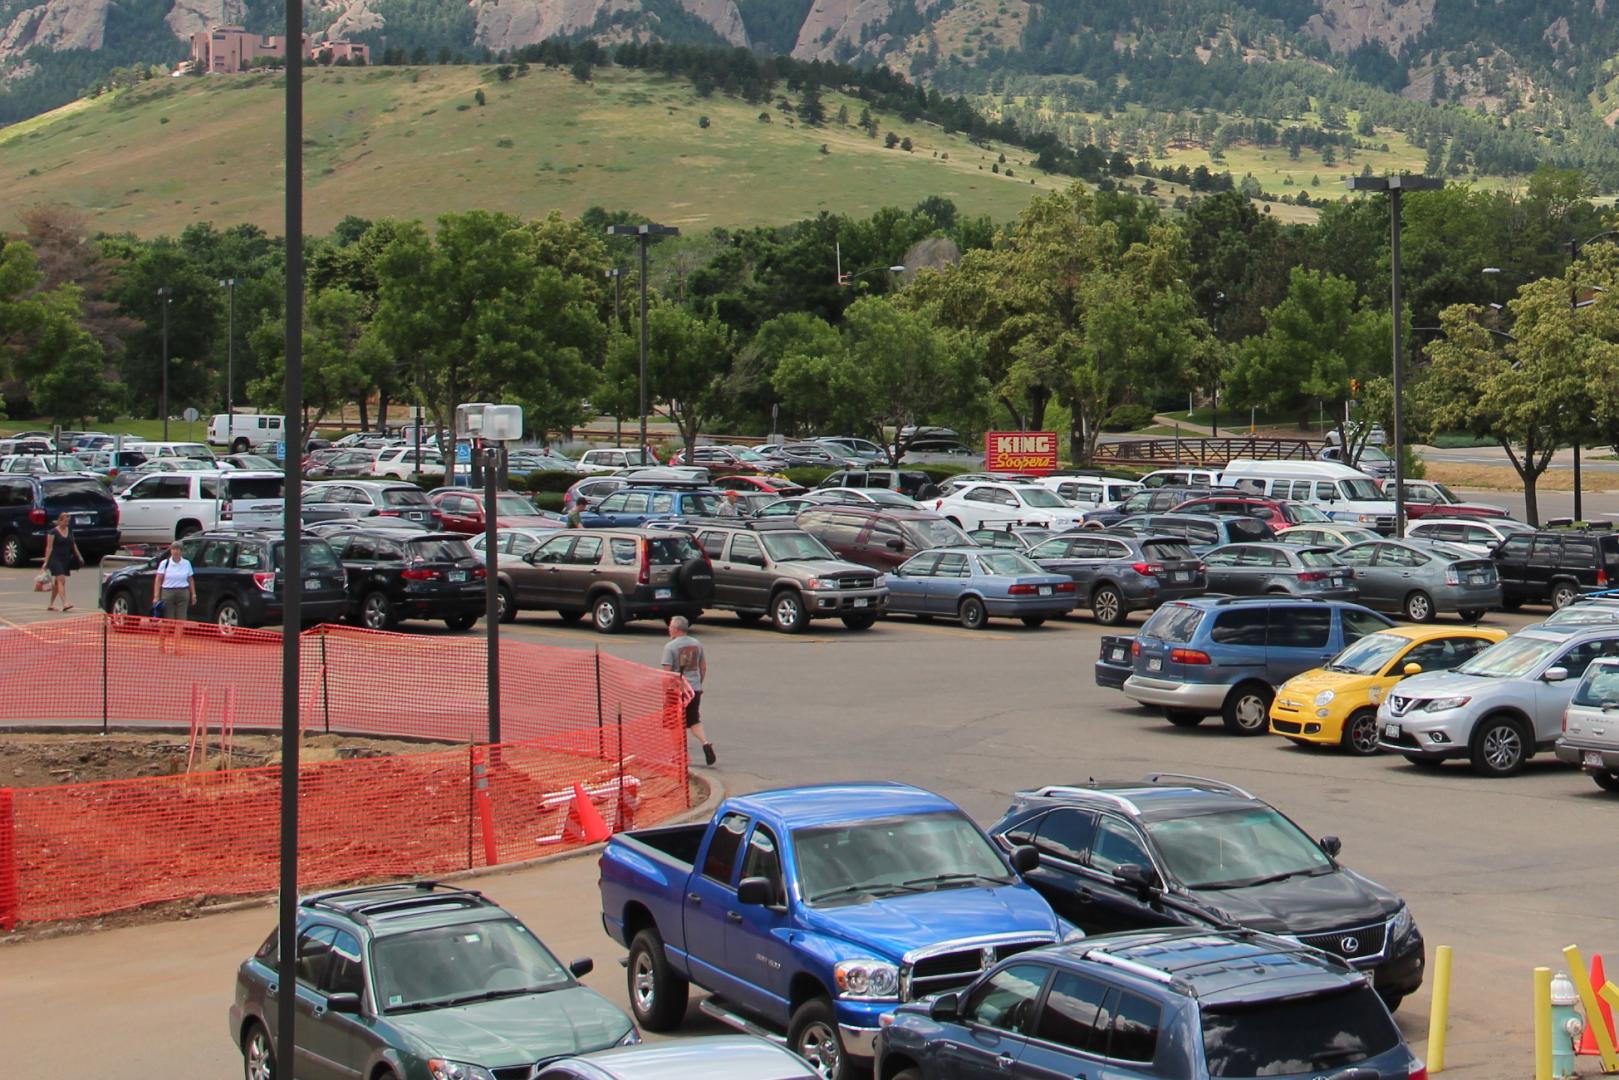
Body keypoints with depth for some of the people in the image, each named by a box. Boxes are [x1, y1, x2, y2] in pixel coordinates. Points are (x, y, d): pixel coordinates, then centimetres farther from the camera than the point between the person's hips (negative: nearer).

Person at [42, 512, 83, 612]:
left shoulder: (69, 531, 11)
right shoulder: (53, 532, -8)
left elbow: (73, 545, 19)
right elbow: (49, 547, -9)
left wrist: (79, 557, 16)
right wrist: (46, 561, -13)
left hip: (65, 559, 7)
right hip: (55, 559, -6)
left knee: (57, 582, 11)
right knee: (61, 580, -17)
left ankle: (51, 605, 19)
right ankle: (64, 604, -25)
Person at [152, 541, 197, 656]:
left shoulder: (186, 563, 8)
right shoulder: (164, 563, 1)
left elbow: (191, 580, 15)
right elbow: (158, 580, 0)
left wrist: (193, 593, 8)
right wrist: (156, 596, -7)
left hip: (183, 593, 2)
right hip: (168, 593, -2)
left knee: (180, 621, -3)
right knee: (166, 620, -1)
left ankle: (177, 647, -2)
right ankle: (160, 645, 12)